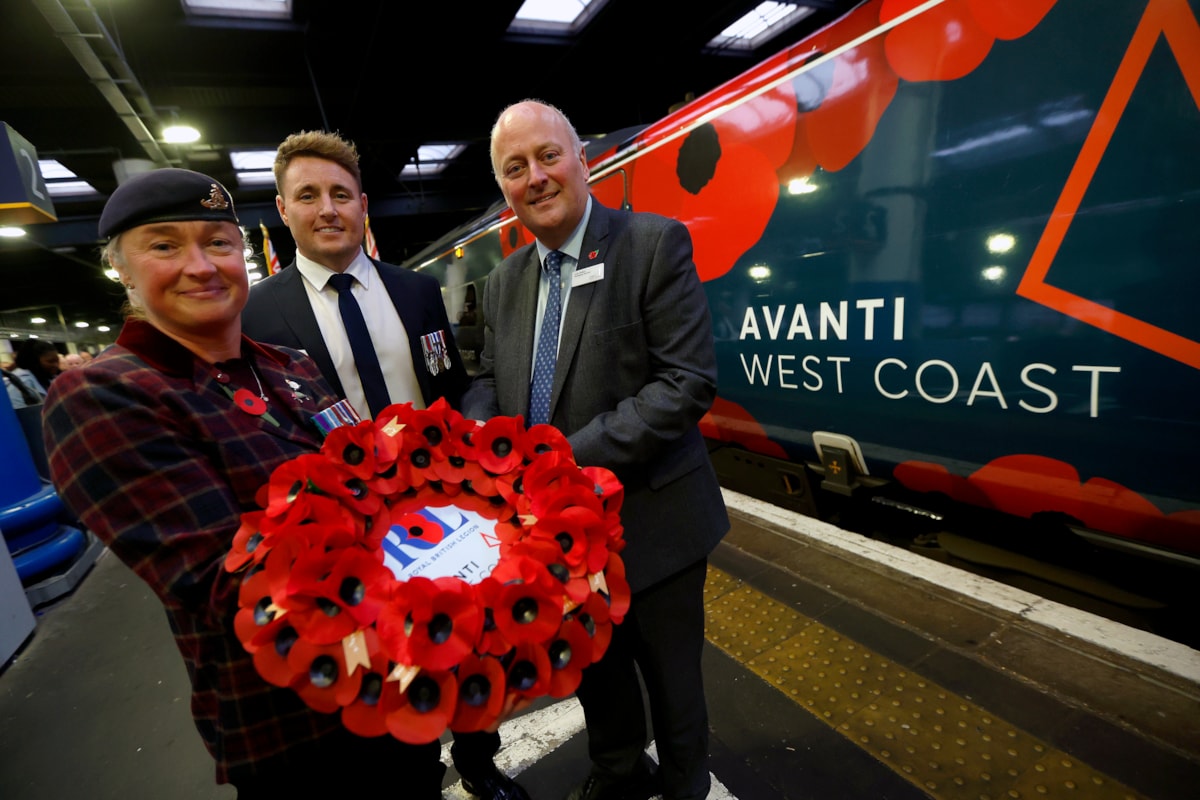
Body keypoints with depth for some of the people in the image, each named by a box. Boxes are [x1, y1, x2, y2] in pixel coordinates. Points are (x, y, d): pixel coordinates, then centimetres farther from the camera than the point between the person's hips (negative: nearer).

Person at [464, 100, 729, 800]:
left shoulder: (655, 243, -12)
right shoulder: (505, 280, 7)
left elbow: (688, 383, -20)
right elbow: (489, 379, 12)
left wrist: (570, 457, -24)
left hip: (649, 523, -5)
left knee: (671, 681, 19)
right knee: (593, 671, 26)